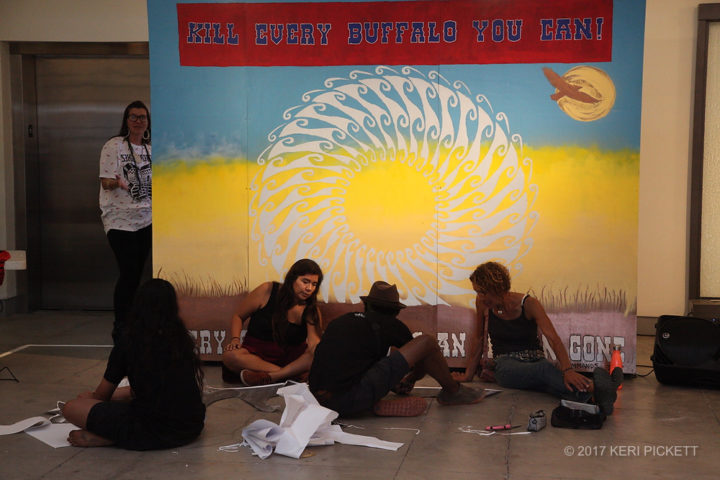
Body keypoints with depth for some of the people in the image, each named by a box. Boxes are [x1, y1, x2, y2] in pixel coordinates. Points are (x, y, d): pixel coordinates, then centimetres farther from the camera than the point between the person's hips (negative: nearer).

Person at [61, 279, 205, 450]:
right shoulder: (184, 339, 8)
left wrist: (88, 396, 36)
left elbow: (102, 395, 11)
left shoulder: (127, 346, -3)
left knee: (71, 408, 3)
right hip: (192, 429, 5)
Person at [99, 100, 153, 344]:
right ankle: (119, 327, 0)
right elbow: (105, 181, -10)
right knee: (129, 274, -10)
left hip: (146, 219, 6)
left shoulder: (150, 149, 13)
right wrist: (117, 182, -31)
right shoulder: (113, 146, -5)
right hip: (120, 219, -5)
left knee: (136, 273, 6)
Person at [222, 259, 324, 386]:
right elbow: (238, 316, 6)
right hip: (256, 353, 0)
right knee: (229, 356, -33)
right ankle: (291, 374, -33)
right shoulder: (267, 291, -4)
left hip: (290, 356, 1)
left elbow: (314, 342, -19)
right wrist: (235, 339, -12)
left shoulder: (311, 310, -1)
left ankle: (268, 377, -40)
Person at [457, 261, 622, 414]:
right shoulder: (482, 303, 0)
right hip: (506, 366, -1)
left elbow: (553, 339, -22)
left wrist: (567, 370, -39)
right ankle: (595, 388, -64)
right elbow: (480, 340, 13)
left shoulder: (528, 304, -8)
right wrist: (468, 375, 16)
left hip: (534, 361, 1)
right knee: (545, 369, -38)